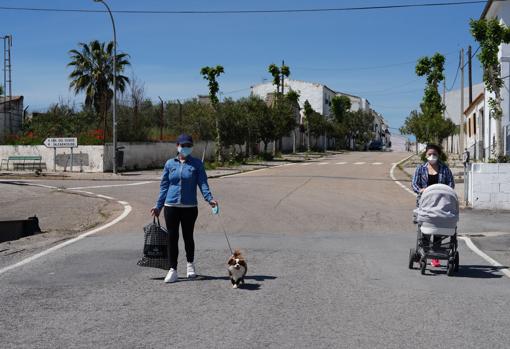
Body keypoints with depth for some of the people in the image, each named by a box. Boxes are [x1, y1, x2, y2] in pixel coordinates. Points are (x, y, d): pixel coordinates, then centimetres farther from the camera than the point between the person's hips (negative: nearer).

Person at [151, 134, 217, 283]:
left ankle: (190, 264, 31)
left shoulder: (197, 164, 2)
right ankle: (173, 270, 9)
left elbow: (203, 183, -3)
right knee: (172, 237, 2)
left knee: (188, 236, 8)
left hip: (190, 207, -2)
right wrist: (158, 206, 10)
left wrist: (209, 198, -20)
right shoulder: (170, 164, 8)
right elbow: (164, 186, 12)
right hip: (171, 206, 2)